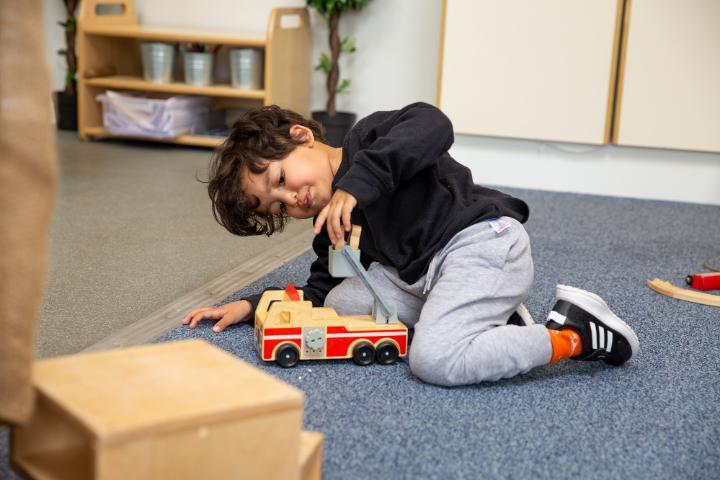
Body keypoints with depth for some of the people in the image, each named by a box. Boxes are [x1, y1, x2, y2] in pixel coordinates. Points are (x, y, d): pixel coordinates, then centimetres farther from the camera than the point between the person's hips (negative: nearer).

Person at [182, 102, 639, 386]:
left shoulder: (367, 138, -6)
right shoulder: (331, 223, 18)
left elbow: (433, 125, -26)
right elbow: (319, 294, 20)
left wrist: (356, 182, -29)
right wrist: (251, 305, 9)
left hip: (482, 242, -10)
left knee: (434, 361, -27)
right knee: (342, 302, 2)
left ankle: (573, 334, -11)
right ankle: (487, 316, 3)